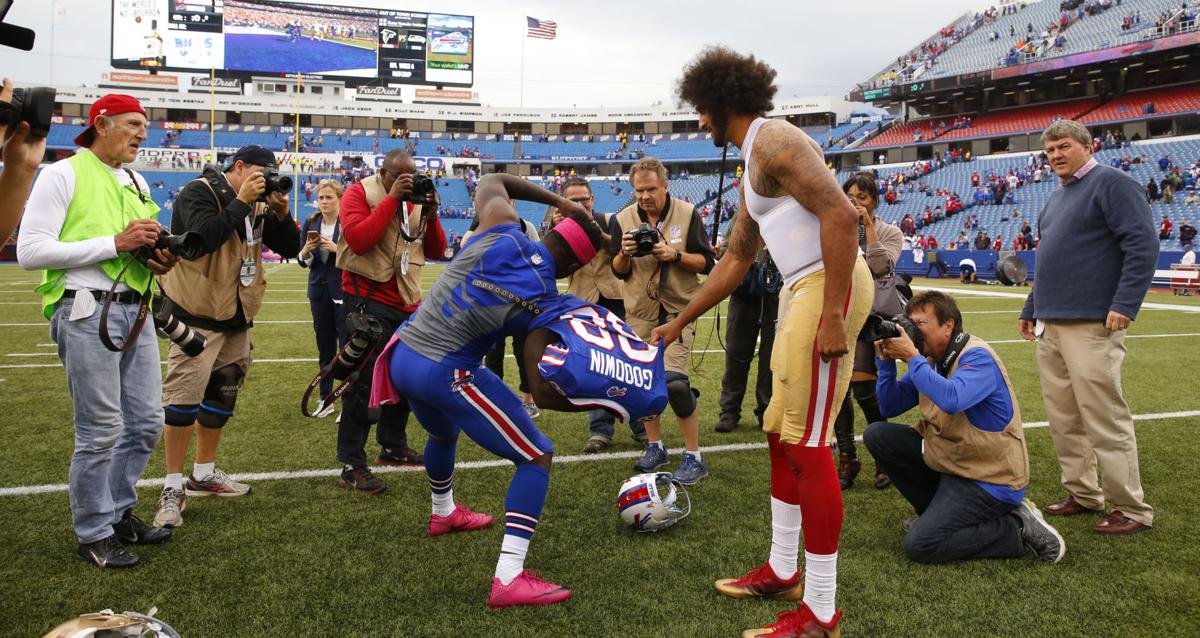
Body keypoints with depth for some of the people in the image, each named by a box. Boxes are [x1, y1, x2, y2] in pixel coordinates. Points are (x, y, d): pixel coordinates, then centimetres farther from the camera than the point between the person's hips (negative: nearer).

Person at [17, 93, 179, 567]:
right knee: (100, 431, -2)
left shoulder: (137, 183, 18)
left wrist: (158, 259, 3)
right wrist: (115, 243, -17)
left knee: (146, 422, 12)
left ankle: (118, 512, 30)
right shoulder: (63, 174, -5)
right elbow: (30, 251, -13)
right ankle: (93, 535, 14)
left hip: (135, 311, 8)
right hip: (88, 311, -7)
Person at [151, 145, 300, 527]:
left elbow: (289, 248, 9)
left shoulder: (258, 203, 10)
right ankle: (173, 488, -2)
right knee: (184, 399, -11)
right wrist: (241, 201, -22)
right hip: (197, 316, -8)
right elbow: (202, 238, -26)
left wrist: (281, 212, -7)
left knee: (221, 396, 14)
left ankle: (204, 474, 28)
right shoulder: (199, 192, -10)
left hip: (237, 319, 8)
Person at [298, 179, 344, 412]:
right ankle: (326, 399, 21)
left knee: (347, 345, -5)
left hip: (344, 292, -5)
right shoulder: (311, 223, 6)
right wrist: (307, 249, -12)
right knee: (324, 347, 11)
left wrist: (337, 249, -23)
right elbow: (302, 261, 8)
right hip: (319, 291, 5)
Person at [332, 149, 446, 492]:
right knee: (364, 382, -9)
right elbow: (358, 240, -22)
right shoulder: (359, 193, -6)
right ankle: (351, 466, -4)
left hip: (407, 303, 7)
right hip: (368, 302, -7)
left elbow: (436, 251, 10)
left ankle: (393, 447, 32)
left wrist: (431, 215, -6)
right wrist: (391, 199, -21)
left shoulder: (416, 199, 12)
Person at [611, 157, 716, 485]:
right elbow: (619, 272, 6)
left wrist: (675, 255, -21)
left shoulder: (687, 214, -5)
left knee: (674, 380, -15)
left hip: (678, 309, -4)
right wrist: (624, 253, -15)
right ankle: (655, 447, 27)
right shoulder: (623, 219, 1)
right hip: (640, 311, 4)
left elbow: (707, 263, -5)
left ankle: (694, 458, -3)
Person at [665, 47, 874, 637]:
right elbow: (734, 261, 29)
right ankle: (783, 570, 31)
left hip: (828, 286, -10)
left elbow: (841, 214, -21)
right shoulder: (754, 166, 23)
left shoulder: (772, 140, -9)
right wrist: (679, 323, 31)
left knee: (807, 445, -7)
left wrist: (833, 313, -26)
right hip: (802, 290, 10)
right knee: (781, 434, 17)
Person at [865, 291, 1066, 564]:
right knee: (877, 434, 0)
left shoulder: (977, 356, -19)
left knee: (919, 545, -18)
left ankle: (1019, 530, -4)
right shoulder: (931, 359, 5)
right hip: (948, 459, 8)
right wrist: (887, 360, -6)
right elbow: (890, 408, 6)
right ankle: (940, 512, 9)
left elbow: (952, 399, -39)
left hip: (988, 478, -8)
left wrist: (911, 357, -30)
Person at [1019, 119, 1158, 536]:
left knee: (1104, 417, -6)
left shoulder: (1110, 183, -6)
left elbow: (1143, 245, -15)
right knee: (1063, 418, 12)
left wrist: (1125, 305, -22)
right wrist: (1031, 309, 26)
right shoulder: (1056, 198, 20)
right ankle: (1083, 495, 23)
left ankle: (1132, 510, 4)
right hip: (1051, 326, 9)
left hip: (1091, 326, -9)